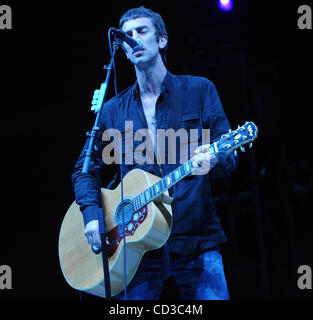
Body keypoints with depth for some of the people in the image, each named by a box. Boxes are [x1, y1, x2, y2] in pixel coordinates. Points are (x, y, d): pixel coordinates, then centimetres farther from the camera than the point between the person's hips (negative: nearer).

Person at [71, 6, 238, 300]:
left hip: (196, 242, -1)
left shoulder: (199, 90, 6)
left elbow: (229, 157, 3)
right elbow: (84, 168, 14)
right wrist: (92, 215, -4)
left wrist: (213, 159, -22)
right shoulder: (113, 110, 12)